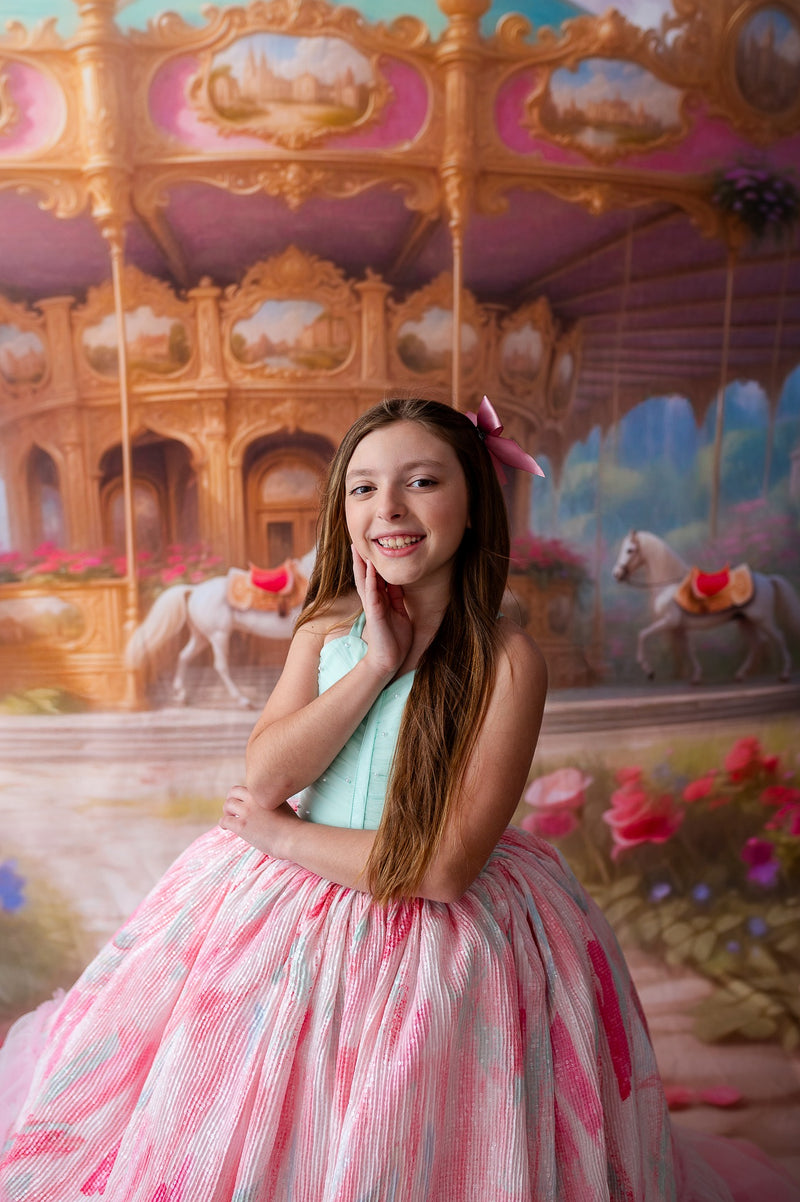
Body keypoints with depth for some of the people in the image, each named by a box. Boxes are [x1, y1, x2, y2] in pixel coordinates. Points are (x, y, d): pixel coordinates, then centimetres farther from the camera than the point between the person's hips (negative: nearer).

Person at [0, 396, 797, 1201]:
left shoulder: (505, 659, -20)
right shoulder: (325, 630, -5)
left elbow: (445, 867, -23)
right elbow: (263, 777, -15)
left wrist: (282, 837, -12)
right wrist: (377, 664, -22)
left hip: (436, 943, -4)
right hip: (290, 910, 5)